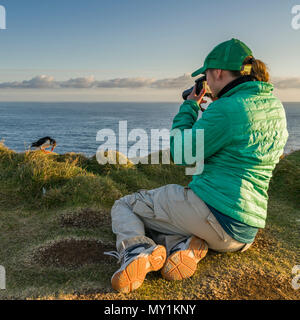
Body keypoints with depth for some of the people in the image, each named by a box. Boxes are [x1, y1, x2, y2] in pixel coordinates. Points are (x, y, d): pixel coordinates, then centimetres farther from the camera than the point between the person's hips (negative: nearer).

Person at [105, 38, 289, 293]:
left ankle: (137, 249, -19)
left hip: (211, 211, -9)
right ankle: (185, 245, -1)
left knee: (124, 207, 10)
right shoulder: (275, 106, 8)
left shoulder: (226, 109, -18)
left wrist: (190, 107, 5)